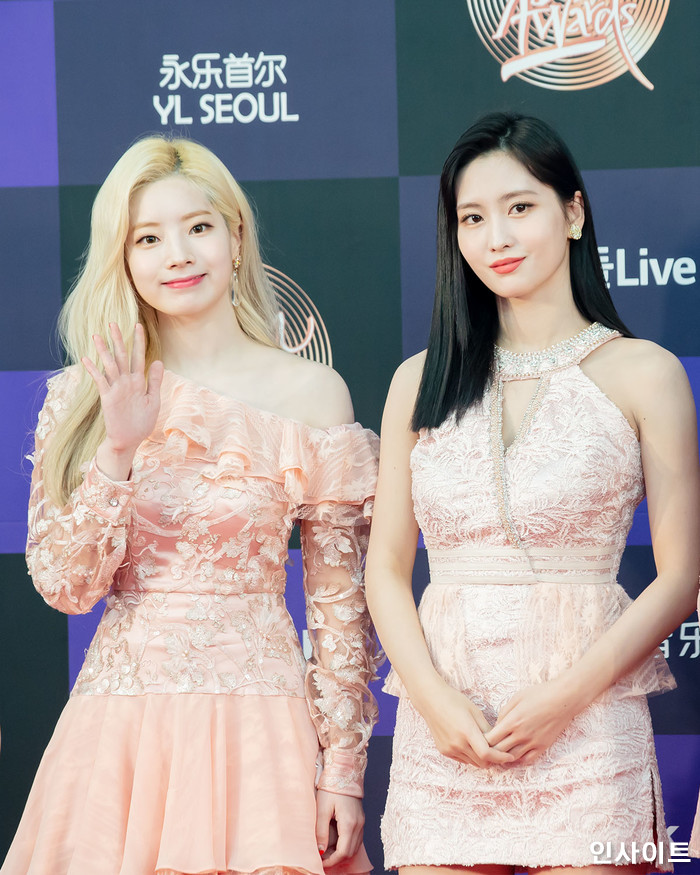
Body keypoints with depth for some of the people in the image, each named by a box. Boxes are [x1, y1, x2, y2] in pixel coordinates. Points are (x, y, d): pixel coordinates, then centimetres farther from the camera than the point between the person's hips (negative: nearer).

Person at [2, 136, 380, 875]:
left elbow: (340, 604, 1)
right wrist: (119, 449, -14)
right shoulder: (82, 397, 4)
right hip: (118, 723, 2)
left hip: (258, 719, -2)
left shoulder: (311, 394, -2)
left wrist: (344, 768, -2)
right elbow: (63, 585, -3)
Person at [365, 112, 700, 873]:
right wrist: (436, 697, -8)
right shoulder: (421, 382, 10)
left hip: (586, 721, -2)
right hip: (441, 726, 2)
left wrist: (566, 696, -12)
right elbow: (385, 570, 9)